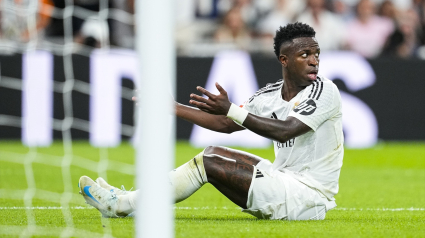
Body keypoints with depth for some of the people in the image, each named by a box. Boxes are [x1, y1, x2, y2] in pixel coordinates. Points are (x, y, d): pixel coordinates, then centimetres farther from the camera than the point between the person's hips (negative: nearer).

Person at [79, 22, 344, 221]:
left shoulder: (325, 91, -14)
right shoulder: (271, 95, 10)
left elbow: (285, 131, -26)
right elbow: (226, 124, 18)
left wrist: (231, 109, -29)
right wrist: (174, 108, 15)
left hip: (308, 197, -7)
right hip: (285, 178, 7)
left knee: (209, 162, -11)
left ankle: (121, 205, -2)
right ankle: (129, 200, 8)